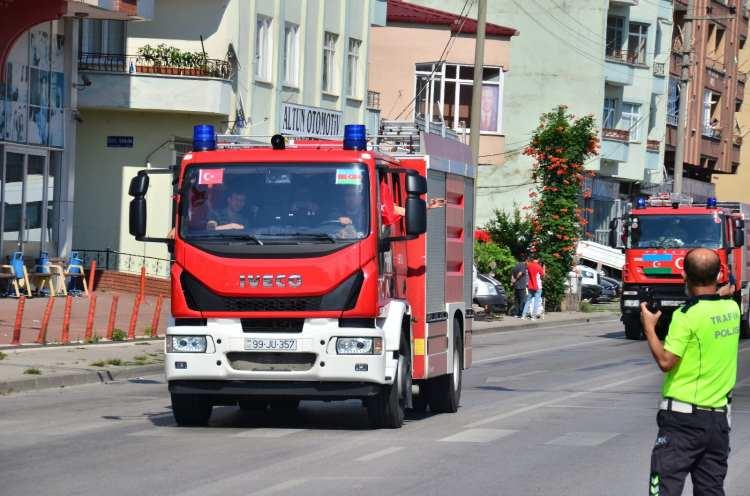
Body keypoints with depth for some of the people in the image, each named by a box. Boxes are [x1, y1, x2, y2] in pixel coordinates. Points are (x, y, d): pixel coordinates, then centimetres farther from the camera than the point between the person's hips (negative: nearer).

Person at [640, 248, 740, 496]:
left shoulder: (687, 316, -16)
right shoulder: (732, 309, 3)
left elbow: (666, 362, -17)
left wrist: (649, 327, -7)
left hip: (684, 419, -6)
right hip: (719, 416, 6)